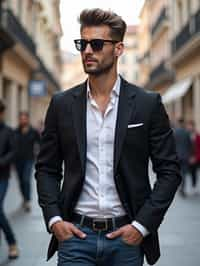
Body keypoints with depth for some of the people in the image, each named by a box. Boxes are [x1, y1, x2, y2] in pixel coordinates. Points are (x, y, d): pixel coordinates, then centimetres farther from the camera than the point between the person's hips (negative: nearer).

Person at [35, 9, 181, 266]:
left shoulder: (148, 104, -2)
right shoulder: (62, 104, 4)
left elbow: (169, 171, 0)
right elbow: (46, 169, 9)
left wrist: (142, 225, -8)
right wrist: (53, 219, -4)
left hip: (127, 236, -1)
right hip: (75, 233, 1)